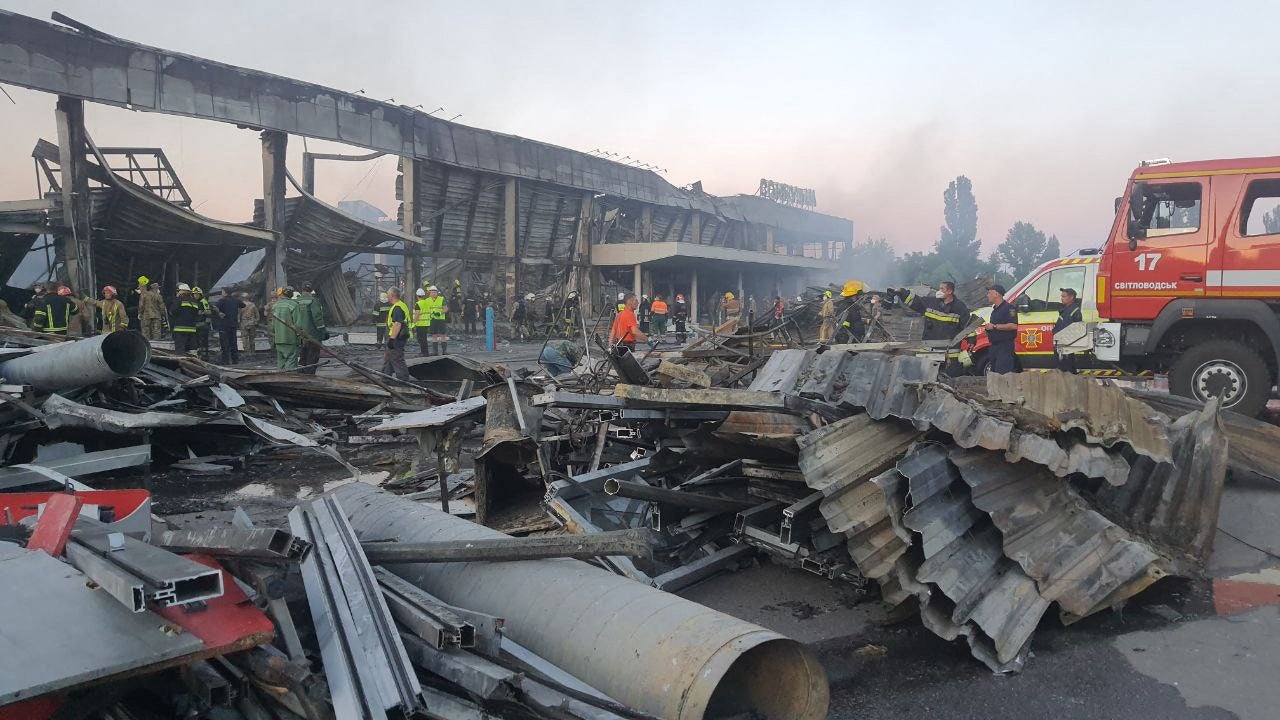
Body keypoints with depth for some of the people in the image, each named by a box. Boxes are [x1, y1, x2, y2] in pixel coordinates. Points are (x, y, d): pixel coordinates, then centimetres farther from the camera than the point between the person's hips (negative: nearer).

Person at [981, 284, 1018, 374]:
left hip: (1005, 346, -10)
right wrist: (988, 328, 10)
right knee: (993, 372, 13)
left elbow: (1013, 326, -23)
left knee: (1002, 373, -15)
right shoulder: (994, 309, 19)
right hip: (994, 346, 10)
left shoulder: (1008, 308, -11)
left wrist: (995, 326, -21)